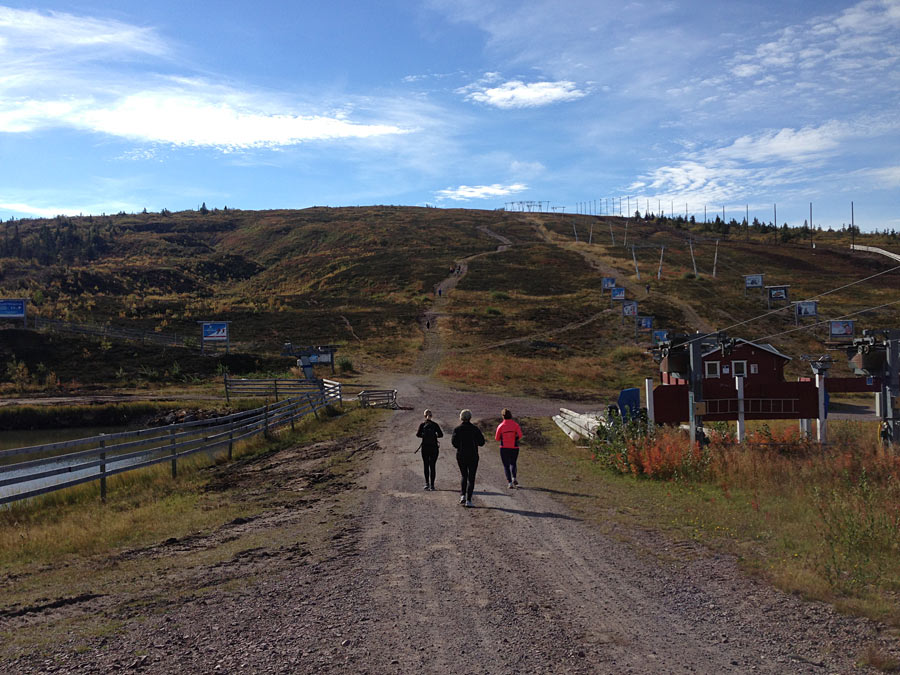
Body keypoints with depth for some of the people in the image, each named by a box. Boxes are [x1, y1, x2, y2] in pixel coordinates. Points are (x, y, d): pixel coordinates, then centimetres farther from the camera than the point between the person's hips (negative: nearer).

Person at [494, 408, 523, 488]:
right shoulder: (515, 424, -4)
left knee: (506, 465, 8)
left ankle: (510, 482, -4)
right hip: (514, 448, 1)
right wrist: (515, 438, 6)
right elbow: (520, 435, -15)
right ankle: (514, 478, 2)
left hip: (504, 448, -1)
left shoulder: (501, 426, -5)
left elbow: (497, 438, -1)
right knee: (513, 464, 23)